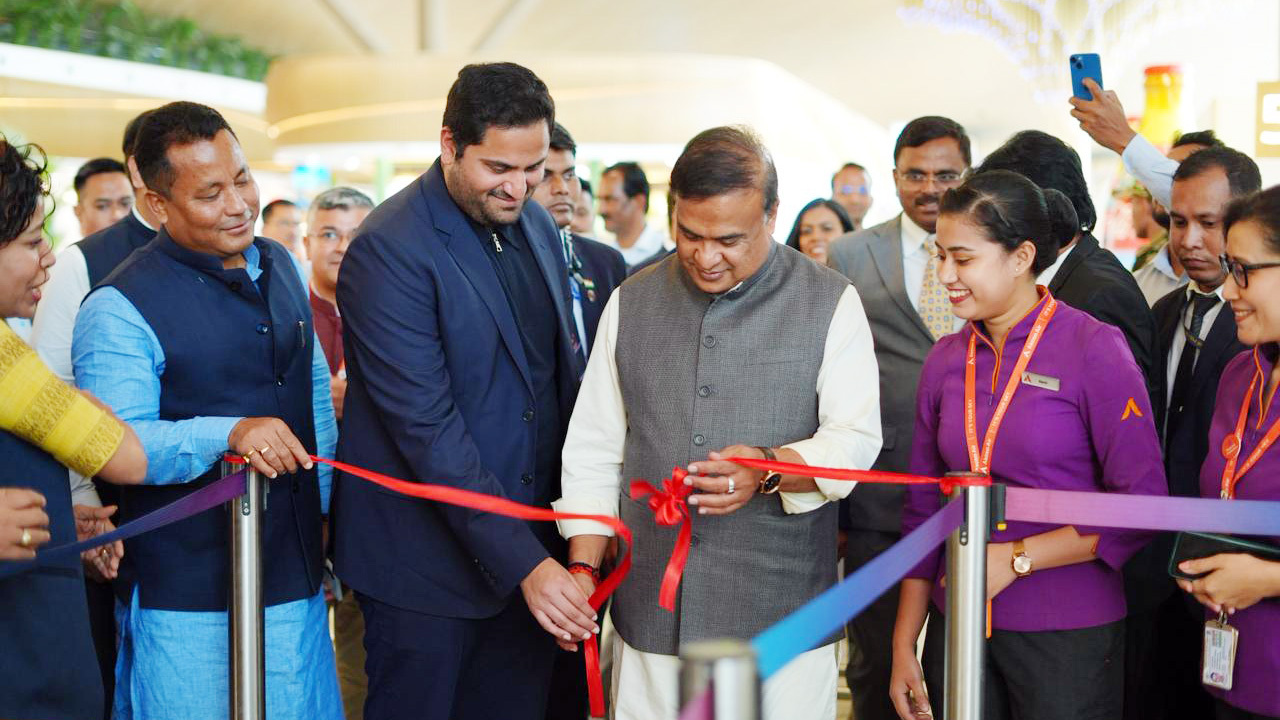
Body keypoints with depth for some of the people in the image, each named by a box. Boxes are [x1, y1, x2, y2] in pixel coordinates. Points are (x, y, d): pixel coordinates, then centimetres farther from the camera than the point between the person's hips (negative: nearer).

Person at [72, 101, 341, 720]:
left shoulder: (281, 266, 9)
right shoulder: (120, 308, -13)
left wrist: (328, 505, 20)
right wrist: (229, 433, -34)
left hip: (296, 575, 6)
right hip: (186, 600, -6)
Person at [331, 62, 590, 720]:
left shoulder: (537, 226, 6)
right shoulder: (388, 250, -17)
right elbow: (427, 428, -21)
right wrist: (524, 562, -23)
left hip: (531, 549, 6)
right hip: (429, 563, -6)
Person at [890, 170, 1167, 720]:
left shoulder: (1094, 349, -10)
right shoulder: (945, 360, 5)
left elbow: (1143, 505, -12)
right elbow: (924, 509, 9)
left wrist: (1016, 558, -15)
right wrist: (903, 645, 5)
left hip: (1068, 634, -4)